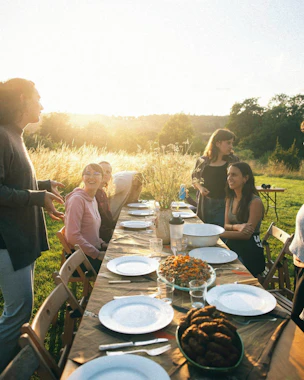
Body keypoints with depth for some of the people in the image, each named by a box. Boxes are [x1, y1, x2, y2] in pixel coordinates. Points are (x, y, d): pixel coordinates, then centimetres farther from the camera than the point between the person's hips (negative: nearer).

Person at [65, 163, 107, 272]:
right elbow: (73, 236, -22)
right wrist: (97, 254, -18)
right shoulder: (77, 199, -16)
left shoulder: (93, 199, 11)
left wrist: (103, 244, 4)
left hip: (93, 250, 8)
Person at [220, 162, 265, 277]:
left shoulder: (255, 202, -15)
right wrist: (237, 227, -19)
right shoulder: (230, 199, 8)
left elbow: (247, 234, -17)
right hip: (232, 246, 6)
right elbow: (226, 225, 4)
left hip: (250, 251, -6)